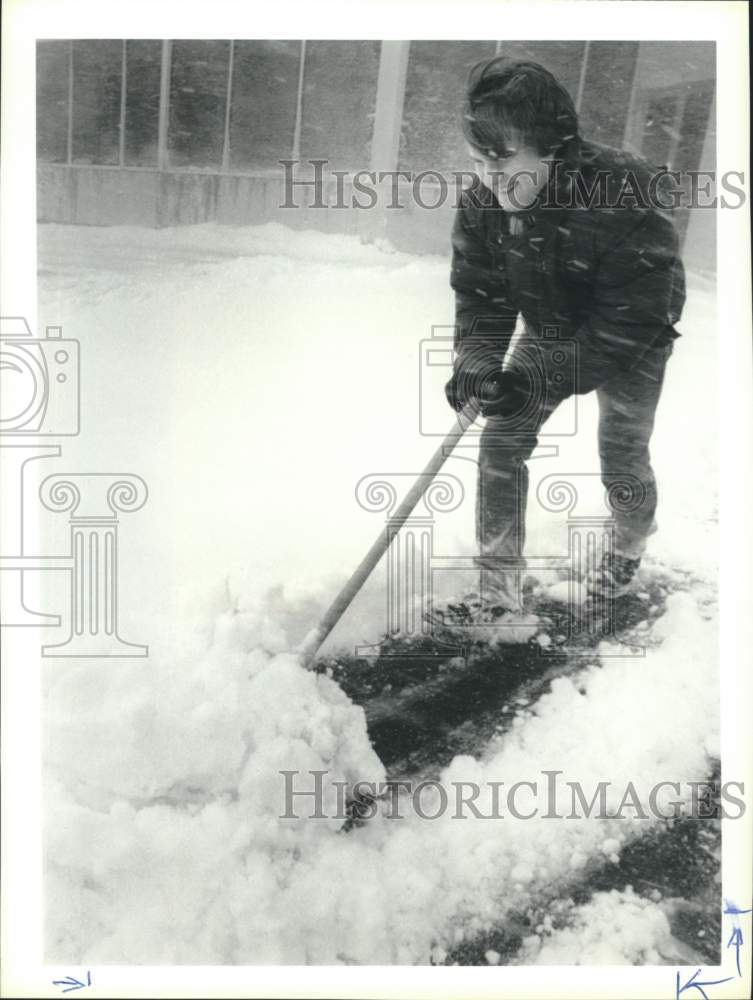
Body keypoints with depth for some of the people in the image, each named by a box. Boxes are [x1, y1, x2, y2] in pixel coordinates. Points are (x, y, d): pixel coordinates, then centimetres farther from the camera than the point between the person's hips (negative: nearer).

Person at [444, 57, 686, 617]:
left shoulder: (629, 199, -37)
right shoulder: (482, 204, -21)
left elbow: (626, 324, -34)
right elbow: (480, 292, -11)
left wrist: (540, 380, -39)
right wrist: (476, 362, -30)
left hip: (631, 342, -4)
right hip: (549, 331, 4)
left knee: (622, 461, 2)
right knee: (501, 444, -4)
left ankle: (633, 540, 39)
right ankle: (497, 589, 8)